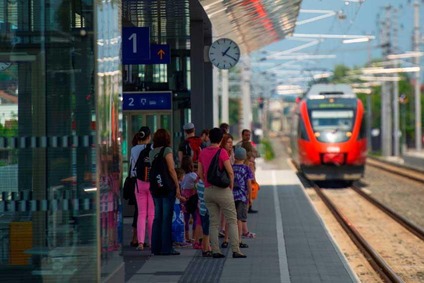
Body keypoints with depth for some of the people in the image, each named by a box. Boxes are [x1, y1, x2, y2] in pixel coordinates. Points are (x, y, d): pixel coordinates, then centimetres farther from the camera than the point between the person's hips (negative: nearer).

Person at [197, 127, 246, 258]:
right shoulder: (222, 152, -11)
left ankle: (215, 251, 5)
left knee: (213, 222, 8)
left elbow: (200, 173, 7)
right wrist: (231, 187, -1)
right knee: (232, 221, 1)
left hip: (208, 191, 5)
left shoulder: (203, 153, 5)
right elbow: (230, 172, -14)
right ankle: (236, 250, -4)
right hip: (222, 190, -5)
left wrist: (207, 184, 14)